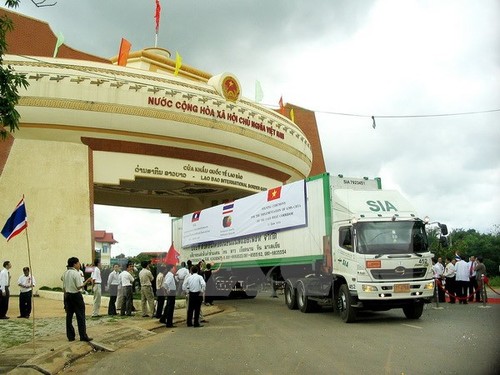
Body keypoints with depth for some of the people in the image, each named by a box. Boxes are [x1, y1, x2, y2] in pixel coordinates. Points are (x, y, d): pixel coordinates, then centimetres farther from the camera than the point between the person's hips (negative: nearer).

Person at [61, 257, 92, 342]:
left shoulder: (65, 273, 9)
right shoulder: (76, 273, -13)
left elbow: (64, 287, 12)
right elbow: (79, 287, -17)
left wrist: (66, 296, 19)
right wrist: (87, 281, -11)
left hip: (68, 295, 7)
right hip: (76, 295, -7)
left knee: (69, 316, 10)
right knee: (80, 316, -3)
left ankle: (70, 336, 13)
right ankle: (83, 336, -2)